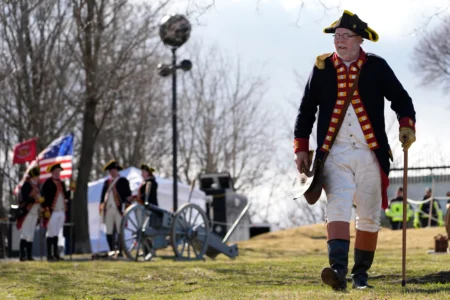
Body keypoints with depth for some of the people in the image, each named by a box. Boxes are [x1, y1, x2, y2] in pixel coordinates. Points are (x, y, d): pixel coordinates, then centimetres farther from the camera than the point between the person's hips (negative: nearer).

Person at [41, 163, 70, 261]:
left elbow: (65, 197, 15)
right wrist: (46, 210, -17)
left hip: (61, 212, 7)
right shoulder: (47, 183, -7)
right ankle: (49, 255, -3)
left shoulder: (61, 183, 16)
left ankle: (56, 254, 14)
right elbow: (43, 196, -12)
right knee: (51, 233, -5)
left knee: (56, 233, 11)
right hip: (52, 212, -7)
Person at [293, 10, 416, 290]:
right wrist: (301, 148, 8)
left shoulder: (377, 66, 5)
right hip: (335, 154, -1)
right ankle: (338, 269, -32)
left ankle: (361, 274, 20)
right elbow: (306, 110, 14)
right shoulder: (322, 68, 7)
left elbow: (401, 99, 11)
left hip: (370, 154, 1)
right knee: (338, 207, -20)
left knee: (369, 217, 7)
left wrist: (407, 126, -7)